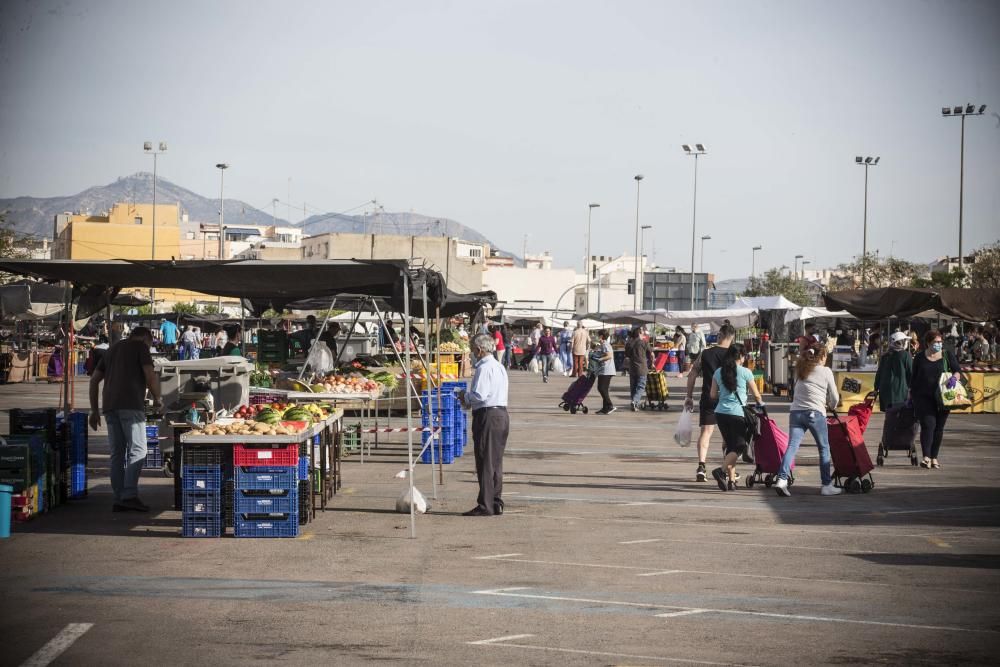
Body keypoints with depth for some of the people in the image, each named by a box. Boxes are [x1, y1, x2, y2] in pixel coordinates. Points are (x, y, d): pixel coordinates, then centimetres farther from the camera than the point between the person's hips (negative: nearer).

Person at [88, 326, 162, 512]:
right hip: (131, 405, -7)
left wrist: (94, 410, 23)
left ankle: (119, 500, 4)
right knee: (137, 450, -7)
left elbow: (94, 380, 22)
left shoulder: (113, 349, 25)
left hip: (109, 406, 7)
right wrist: (157, 398, 9)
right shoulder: (140, 347, 6)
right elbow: (150, 375, -7)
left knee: (117, 453, 7)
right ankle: (130, 495, -19)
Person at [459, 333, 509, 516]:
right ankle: (496, 503, 19)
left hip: (487, 417, -9)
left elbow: (479, 395, -21)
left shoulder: (484, 368, -14)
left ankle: (485, 506, -2)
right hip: (502, 413, 9)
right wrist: (469, 399, 17)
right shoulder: (499, 367, 16)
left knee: (485, 462, -4)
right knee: (496, 462, 14)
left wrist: (465, 396, -2)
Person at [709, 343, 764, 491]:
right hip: (738, 413, -5)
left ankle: (731, 480, 10)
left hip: (720, 412, 5)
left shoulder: (718, 372, 8)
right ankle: (722, 470, -20)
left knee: (730, 446, 14)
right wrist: (760, 404, 26)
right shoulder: (745, 372, -3)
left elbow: (713, 395, 11)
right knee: (740, 445, 1)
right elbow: (756, 395, 5)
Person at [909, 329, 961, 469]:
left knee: (939, 427, 4)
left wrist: (954, 377, -23)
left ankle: (934, 458, 13)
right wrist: (911, 395, 11)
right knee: (928, 424, -14)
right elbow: (913, 377, 12)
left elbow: (958, 370, 0)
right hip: (923, 398, -2)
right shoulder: (920, 358, 7)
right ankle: (926, 457, -20)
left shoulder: (948, 355, 7)